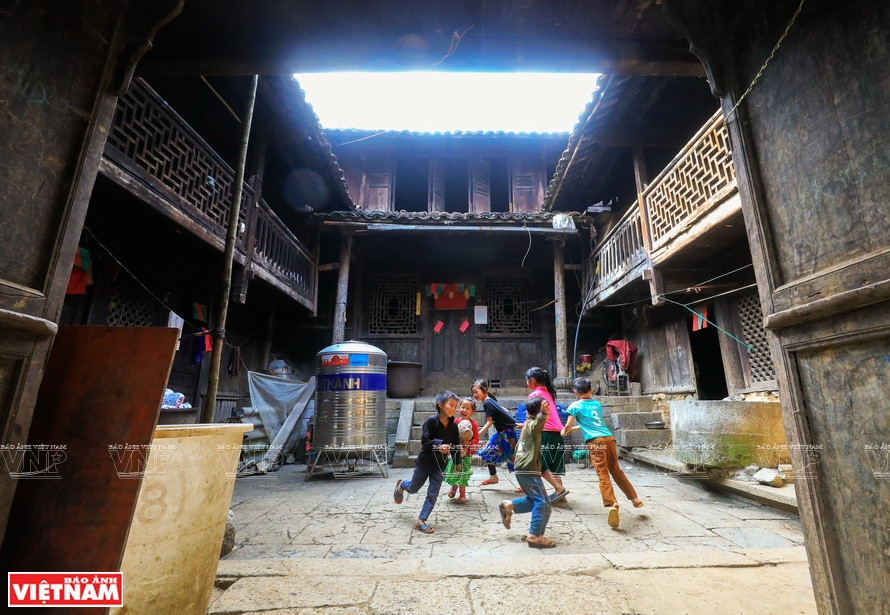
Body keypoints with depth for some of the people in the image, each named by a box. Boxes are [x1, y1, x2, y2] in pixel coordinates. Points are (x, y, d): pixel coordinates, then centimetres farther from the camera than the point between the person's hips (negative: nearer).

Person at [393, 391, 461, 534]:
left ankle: (421, 521, 18)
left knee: (433, 494, 3)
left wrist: (457, 462, 9)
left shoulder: (453, 426, -6)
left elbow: (456, 445, 5)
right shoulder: (432, 421, -21)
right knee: (413, 488, 18)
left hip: (439, 464, 4)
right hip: (425, 461, -3)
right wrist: (439, 445, -37)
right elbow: (425, 440, -24)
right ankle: (401, 485, 51)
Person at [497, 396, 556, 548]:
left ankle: (508, 506, 15)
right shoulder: (532, 423, -12)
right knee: (543, 504, -6)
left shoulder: (528, 424, 18)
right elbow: (537, 426, -40)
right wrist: (543, 414, -58)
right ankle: (535, 536, -3)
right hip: (529, 470, -10)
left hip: (523, 469, 10)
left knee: (535, 500, 19)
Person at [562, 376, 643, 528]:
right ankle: (634, 498, 31)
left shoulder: (575, 406, 4)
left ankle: (612, 504, -23)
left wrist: (563, 432, 23)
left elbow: (568, 426, 2)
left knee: (603, 474, -6)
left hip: (595, 441, -6)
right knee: (615, 470, 22)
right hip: (609, 437, 6)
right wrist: (576, 428, 41)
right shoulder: (597, 404, 21)